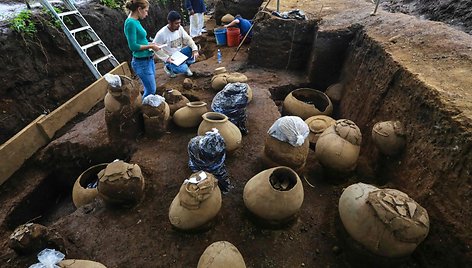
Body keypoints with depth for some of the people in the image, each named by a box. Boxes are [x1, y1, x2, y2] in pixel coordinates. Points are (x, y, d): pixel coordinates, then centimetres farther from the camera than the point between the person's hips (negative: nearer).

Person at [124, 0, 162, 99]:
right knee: (151, 91, -1)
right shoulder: (130, 22, -17)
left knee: (150, 89, 17)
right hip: (141, 62, -9)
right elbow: (133, 46, -19)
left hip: (148, 60, 9)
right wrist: (150, 46, -12)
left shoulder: (136, 21, 10)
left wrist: (150, 44, 7)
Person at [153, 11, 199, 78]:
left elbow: (188, 39, -3)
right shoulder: (161, 33, -23)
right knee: (183, 69, -30)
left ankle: (185, 65, 5)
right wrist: (166, 58, -23)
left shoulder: (180, 28, -7)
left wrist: (195, 49, -20)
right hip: (170, 58, -5)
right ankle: (169, 67, 4)